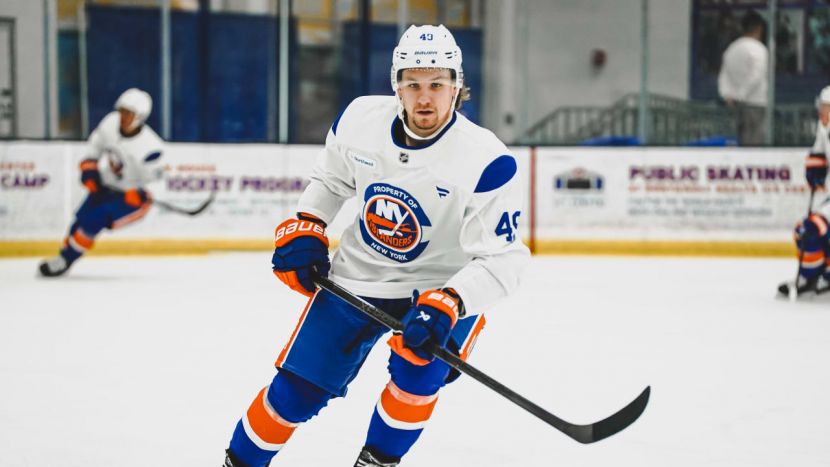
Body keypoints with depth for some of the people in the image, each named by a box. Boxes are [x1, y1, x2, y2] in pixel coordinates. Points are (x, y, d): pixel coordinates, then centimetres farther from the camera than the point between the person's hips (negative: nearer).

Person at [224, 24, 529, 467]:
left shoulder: (486, 161, -26)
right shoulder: (359, 119, -13)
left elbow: (499, 260, -26)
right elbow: (329, 179, 9)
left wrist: (447, 305, -39)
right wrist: (304, 230, -4)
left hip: (442, 284, -3)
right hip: (355, 277, 3)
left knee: (418, 370, -28)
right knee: (297, 390, 3)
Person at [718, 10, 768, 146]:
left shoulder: (732, 48, 11)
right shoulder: (758, 49, -12)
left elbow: (724, 75, 10)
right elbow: (756, 77, -21)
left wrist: (727, 95, 3)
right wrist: (742, 94, -14)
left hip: (737, 102, 7)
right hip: (754, 101, -7)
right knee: (753, 139, -7)